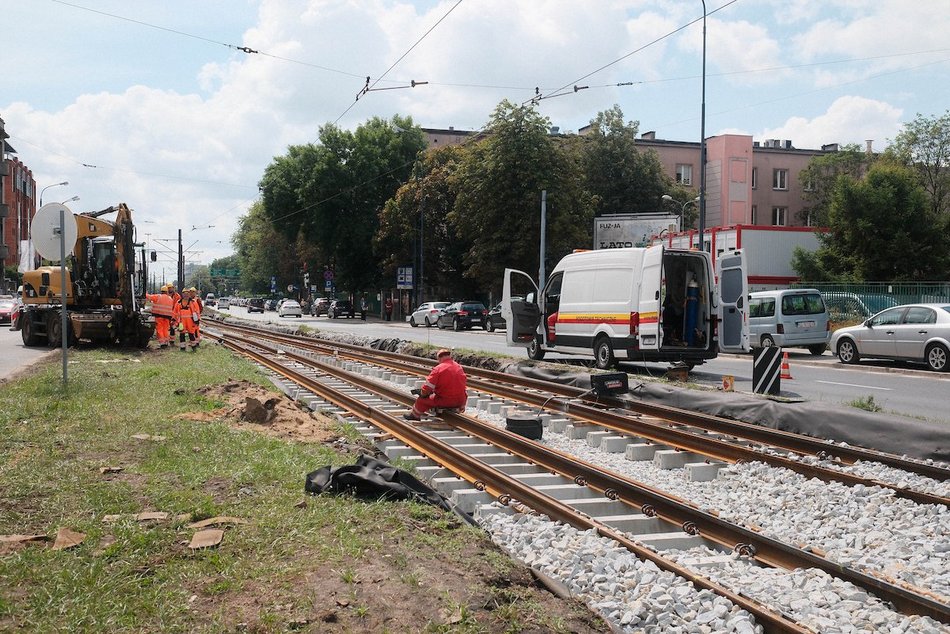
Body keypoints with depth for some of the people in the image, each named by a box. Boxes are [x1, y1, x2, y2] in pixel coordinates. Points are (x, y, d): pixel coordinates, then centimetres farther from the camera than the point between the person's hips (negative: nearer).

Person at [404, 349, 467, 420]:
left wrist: (423, 393, 10)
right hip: (460, 402, 5)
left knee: (421, 400, 14)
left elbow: (428, 386, -12)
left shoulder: (438, 369, -14)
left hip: (445, 402, -5)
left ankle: (415, 415, 36)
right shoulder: (460, 367, 7)